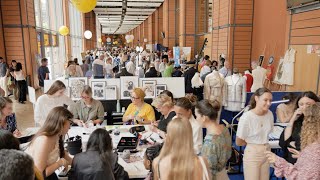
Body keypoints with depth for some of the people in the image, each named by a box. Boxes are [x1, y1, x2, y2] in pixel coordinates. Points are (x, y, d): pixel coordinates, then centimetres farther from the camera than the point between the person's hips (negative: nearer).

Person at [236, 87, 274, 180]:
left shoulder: (270, 114, -5)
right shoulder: (246, 117, -23)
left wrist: (263, 142, 1)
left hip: (266, 152, 5)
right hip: (252, 154, -5)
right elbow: (239, 142, -13)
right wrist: (253, 142, -1)